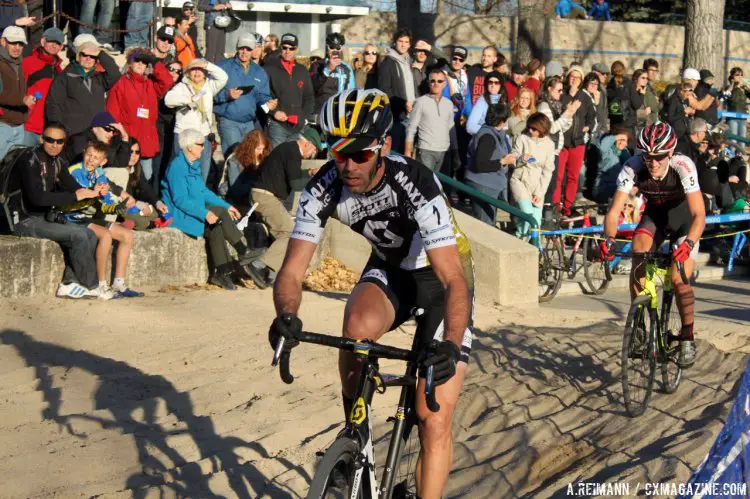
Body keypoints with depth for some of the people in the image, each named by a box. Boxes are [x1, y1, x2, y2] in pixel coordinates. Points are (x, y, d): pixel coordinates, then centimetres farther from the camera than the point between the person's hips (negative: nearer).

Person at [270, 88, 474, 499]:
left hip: (440, 276, -3)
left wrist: (450, 345, -56)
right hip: (389, 269, 4)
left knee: (434, 422, -11)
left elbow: (455, 280, -39)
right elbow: (292, 270, -22)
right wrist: (286, 316, -45)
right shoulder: (323, 188, -21)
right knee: (356, 329, -32)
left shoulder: (414, 184, -34)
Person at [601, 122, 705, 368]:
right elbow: (614, 210, -28)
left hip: (684, 216, -3)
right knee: (639, 248, -25)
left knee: (678, 279, -17)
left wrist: (689, 243, -55)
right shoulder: (633, 167, -27)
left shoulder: (683, 166, -34)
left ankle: (688, 338, 2)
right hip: (655, 213, 3)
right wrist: (609, 239, -46)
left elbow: (699, 214, -39)